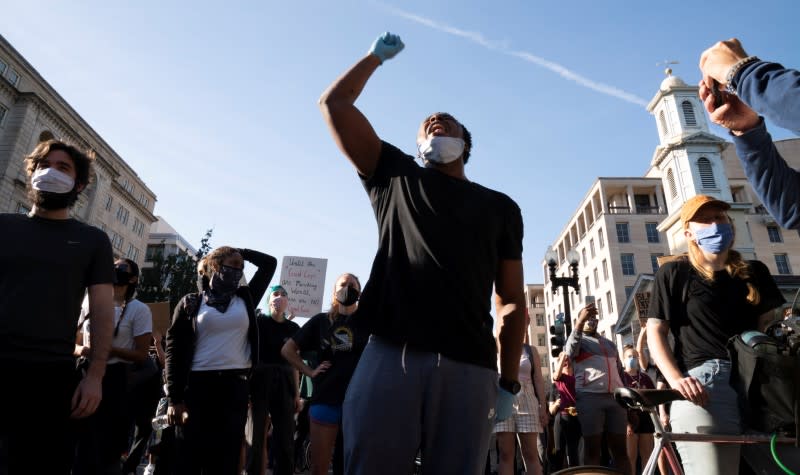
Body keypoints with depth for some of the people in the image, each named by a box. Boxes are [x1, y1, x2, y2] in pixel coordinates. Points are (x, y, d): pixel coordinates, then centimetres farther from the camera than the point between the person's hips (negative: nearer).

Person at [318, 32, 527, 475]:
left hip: (469, 367, 1)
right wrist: (376, 55, 28)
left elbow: (512, 301, 15)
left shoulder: (500, 207, 20)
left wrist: (509, 381, 8)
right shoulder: (396, 177, 19)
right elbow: (333, 103, 16)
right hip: (390, 354, 0)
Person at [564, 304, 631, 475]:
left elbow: (620, 370, 28)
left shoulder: (609, 343, 26)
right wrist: (580, 321, -25)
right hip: (589, 397, -5)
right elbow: (570, 351, -16)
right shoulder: (578, 341, 8)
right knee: (593, 448, -3)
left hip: (615, 397, 5)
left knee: (620, 448, 4)